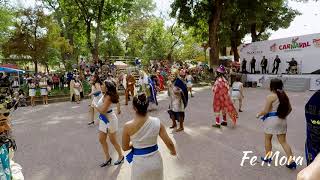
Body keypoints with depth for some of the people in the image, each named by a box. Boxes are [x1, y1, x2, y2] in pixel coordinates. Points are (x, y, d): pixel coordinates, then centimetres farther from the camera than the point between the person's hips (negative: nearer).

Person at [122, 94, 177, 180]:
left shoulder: (128, 126, -19)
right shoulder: (157, 122, -16)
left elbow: (125, 147, -4)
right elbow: (169, 143, -9)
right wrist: (173, 151, 12)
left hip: (140, 162, -1)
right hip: (155, 160, 2)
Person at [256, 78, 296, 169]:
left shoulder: (271, 96, -17)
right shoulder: (284, 95, 4)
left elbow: (265, 111, -16)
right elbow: (289, 108, 11)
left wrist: (259, 114, 1)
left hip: (271, 120, -6)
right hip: (282, 120, 6)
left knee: (267, 139, 14)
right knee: (283, 141, 13)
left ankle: (267, 157, 28)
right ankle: (291, 160, 10)